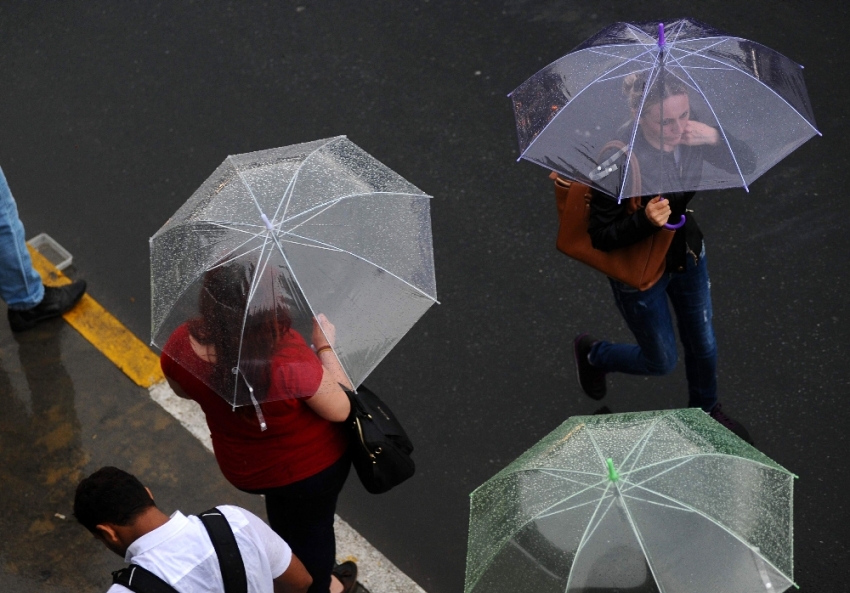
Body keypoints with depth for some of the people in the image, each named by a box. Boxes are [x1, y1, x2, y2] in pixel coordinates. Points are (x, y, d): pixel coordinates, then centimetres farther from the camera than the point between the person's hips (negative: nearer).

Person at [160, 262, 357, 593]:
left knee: (282, 499, 37)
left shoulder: (181, 347, -27)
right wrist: (324, 345, -12)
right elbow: (340, 409, -23)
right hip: (311, 466, -4)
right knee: (313, 525, 27)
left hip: (243, 469, 4)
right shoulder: (289, 364, -42)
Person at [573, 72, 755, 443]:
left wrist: (716, 139, -29)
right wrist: (644, 220, -45)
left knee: (703, 347, 23)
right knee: (661, 361, 15)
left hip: (687, 255, 5)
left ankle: (705, 409, 55)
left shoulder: (690, 132, -19)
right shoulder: (620, 161, -35)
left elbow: (746, 164, -9)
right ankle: (592, 354, 45)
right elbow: (601, 236, -27)